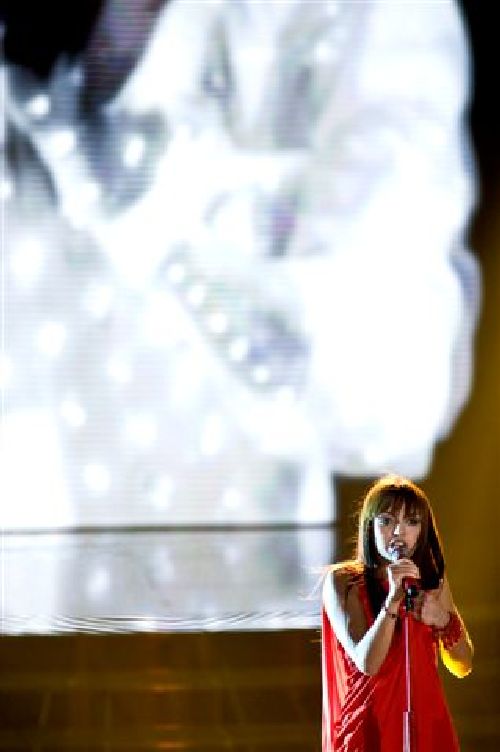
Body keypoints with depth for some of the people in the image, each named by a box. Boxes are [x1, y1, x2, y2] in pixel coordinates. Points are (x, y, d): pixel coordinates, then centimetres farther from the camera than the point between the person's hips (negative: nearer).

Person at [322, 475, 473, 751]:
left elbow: (462, 667, 4)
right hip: (368, 727, -4)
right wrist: (393, 599, -28)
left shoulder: (433, 581, 2)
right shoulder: (342, 582, -10)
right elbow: (367, 663, -18)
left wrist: (443, 620, -14)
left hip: (426, 725, 4)